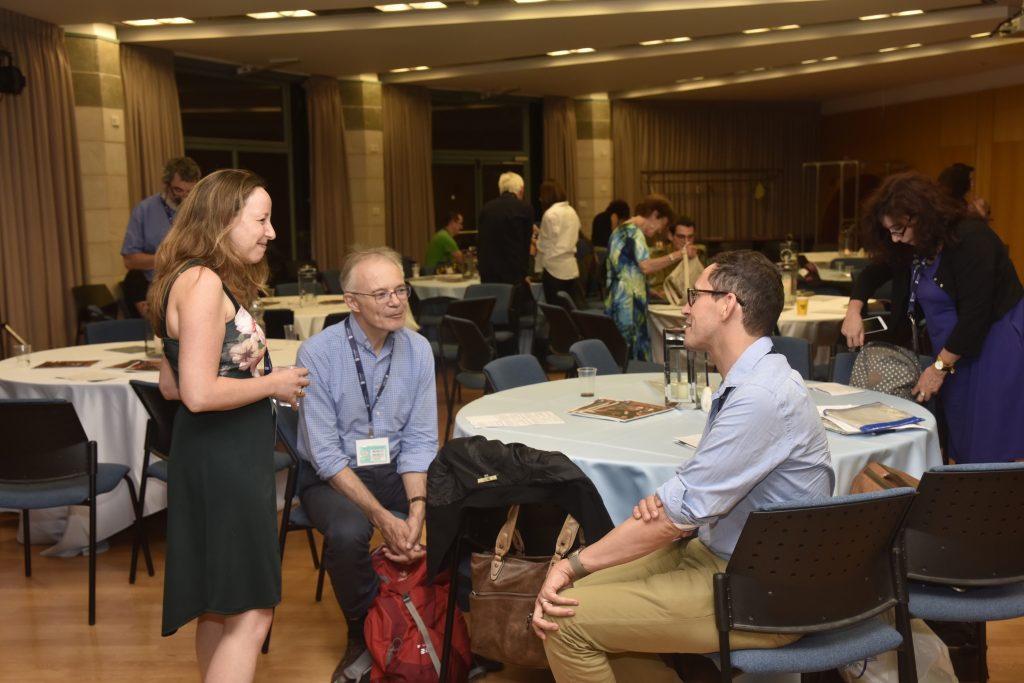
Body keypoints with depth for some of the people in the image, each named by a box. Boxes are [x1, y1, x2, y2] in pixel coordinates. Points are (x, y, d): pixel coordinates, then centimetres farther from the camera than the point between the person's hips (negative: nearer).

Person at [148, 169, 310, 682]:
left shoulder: (201, 280, 12)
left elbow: (171, 384, 15)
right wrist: (273, 384, -13)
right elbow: (198, 393, -26)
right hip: (223, 460, -10)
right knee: (250, 612, -3)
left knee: (221, 605, 19)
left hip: (225, 455, 10)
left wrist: (262, 381, 9)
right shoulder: (203, 282, -18)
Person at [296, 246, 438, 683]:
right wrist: (383, 518, -25)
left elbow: (418, 442, -3)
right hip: (332, 476, -3)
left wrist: (416, 512, -19)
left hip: (395, 469, 4)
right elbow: (326, 455, -18)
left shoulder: (418, 349, -5)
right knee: (348, 532, -35)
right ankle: (365, 637, -5)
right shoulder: (317, 353, -17)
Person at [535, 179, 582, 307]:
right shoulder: (572, 212, 10)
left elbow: (545, 245, -9)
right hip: (571, 267, 7)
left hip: (554, 267, -7)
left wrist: (539, 267, 4)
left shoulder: (550, 214, -12)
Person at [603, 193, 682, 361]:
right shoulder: (635, 232, -11)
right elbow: (646, 266, -23)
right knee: (634, 355, -8)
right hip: (629, 304, -10)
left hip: (615, 301, 10)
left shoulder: (620, 230, 19)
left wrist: (651, 291, 29)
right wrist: (677, 255, -19)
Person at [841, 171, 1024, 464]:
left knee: (988, 450, -6)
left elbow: (975, 315, -24)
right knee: (959, 441, 8)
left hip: (995, 342, -8)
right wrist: (854, 310, -2)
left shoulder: (971, 240, -22)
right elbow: (872, 273, 17)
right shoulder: (912, 245, 2)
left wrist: (939, 367, -17)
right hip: (953, 348, 8)